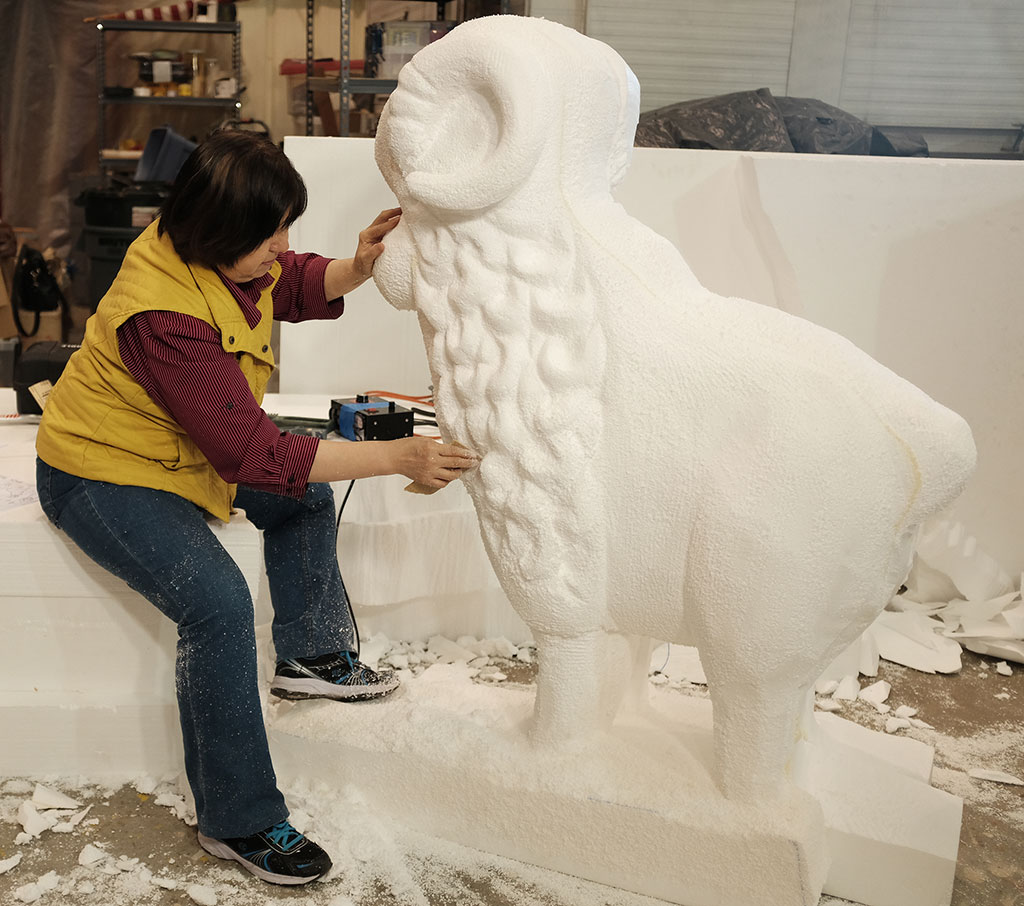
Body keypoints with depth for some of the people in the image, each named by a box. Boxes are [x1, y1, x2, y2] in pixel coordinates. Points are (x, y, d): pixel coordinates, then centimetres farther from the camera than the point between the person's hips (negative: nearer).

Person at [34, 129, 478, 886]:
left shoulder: (220, 249, -10)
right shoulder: (165, 316, -35)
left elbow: (296, 286, 9)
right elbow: (251, 453, -36)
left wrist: (356, 269, -16)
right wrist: (396, 458, -39)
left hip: (173, 445, 9)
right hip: (101, 475, -9)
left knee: (307, 496, 10)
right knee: (219, 604, -25)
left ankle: (311, 656, 26)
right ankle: (237, 822, -10)